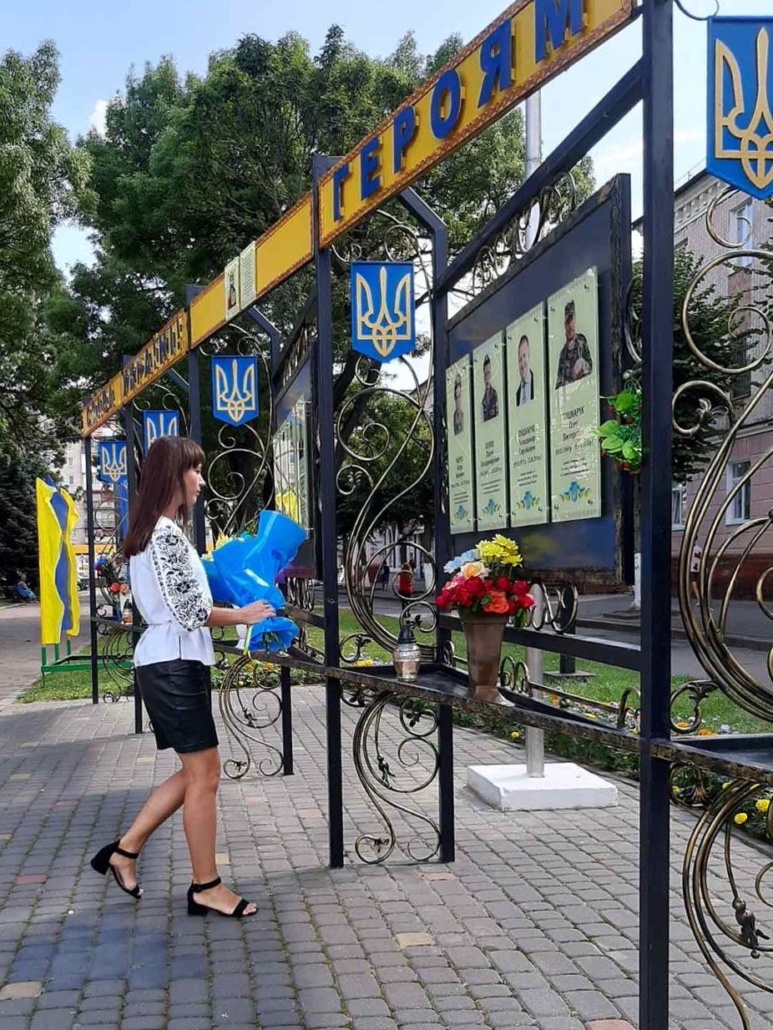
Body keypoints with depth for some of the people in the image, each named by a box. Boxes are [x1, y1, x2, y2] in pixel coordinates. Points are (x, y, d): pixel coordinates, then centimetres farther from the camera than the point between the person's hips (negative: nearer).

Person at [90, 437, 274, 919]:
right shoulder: (167, 532, -16)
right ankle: (206, 887, 9)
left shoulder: (154, 529, 15)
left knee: (194, 772, 16)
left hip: (167, 660, 10)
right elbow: (190, 613, -19)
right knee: (204, 774, -1)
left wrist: (228, 606, 14)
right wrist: (242, 615, -6)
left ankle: (125, 850, 21)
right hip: (175, 664, -10)